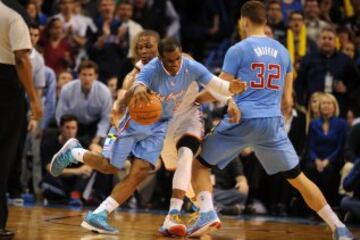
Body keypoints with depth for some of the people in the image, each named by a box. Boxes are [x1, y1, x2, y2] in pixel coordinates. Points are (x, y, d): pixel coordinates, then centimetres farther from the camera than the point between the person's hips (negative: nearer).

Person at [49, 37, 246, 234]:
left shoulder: (192, 68, -17)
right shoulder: (152, 69, -30)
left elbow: (219, 86, -13)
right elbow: (135, 89, -47)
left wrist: (233, 88, -37)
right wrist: (137, 90, -73)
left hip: (159, 126, 4)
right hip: (135, 120, -4)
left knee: (139, 174, -9)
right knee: (110, 166, 1)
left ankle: (98, 216, -8)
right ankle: (73, 152, 30)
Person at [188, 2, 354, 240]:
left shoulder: (238, 50, -2)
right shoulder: (283, 51, 12)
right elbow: (287, 98, 15)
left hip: (242, 121, -4)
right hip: (273, 122, 4)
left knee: (199, 164, 12)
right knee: (298, 178, 15)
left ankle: (207, 213, -11)